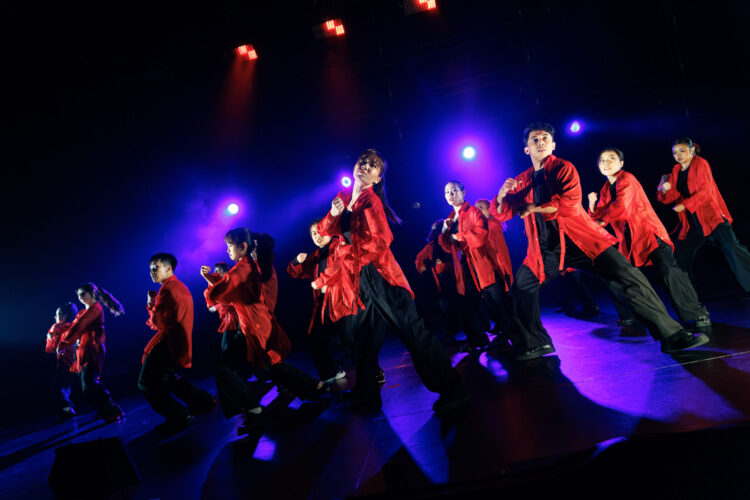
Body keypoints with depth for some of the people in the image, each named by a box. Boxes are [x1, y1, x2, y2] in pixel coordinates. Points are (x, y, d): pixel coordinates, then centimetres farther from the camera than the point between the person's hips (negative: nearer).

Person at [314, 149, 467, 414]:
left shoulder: (370, 200, -9)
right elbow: (324, 231, 15)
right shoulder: (344, 197, 14)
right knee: (364, 335, 15)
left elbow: (382, 239, -18)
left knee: (411, 328, -11)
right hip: (360, 279, 8)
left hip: (378, 273, -8)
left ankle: (451, 390, -6)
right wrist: (334, 213, -4)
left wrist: (351, 255, -10)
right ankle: (366, 396, 31)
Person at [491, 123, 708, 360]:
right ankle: (535, 344, 13)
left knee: (628, 276, -14)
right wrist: (502, 194, -11)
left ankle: (671, 334, -5)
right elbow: (501, 213, 9)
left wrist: (534, 208, -10)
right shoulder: (522, 180, 13)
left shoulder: (563, 168, 0)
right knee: (521, 285, -6)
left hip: (579, 239, -3)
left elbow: (570, 204, -16)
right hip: (544, 249, 4)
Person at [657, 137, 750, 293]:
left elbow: (705, 191, -15)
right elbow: (670, 198, 8)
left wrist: (684, 205, -21)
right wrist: (664, 190, -14)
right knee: (681, 256, 6)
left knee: (731, 248, -19)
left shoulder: (700, 163, -4)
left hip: (711, 216, -6)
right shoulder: (676, 171, 12)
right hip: (691, 222, 6)